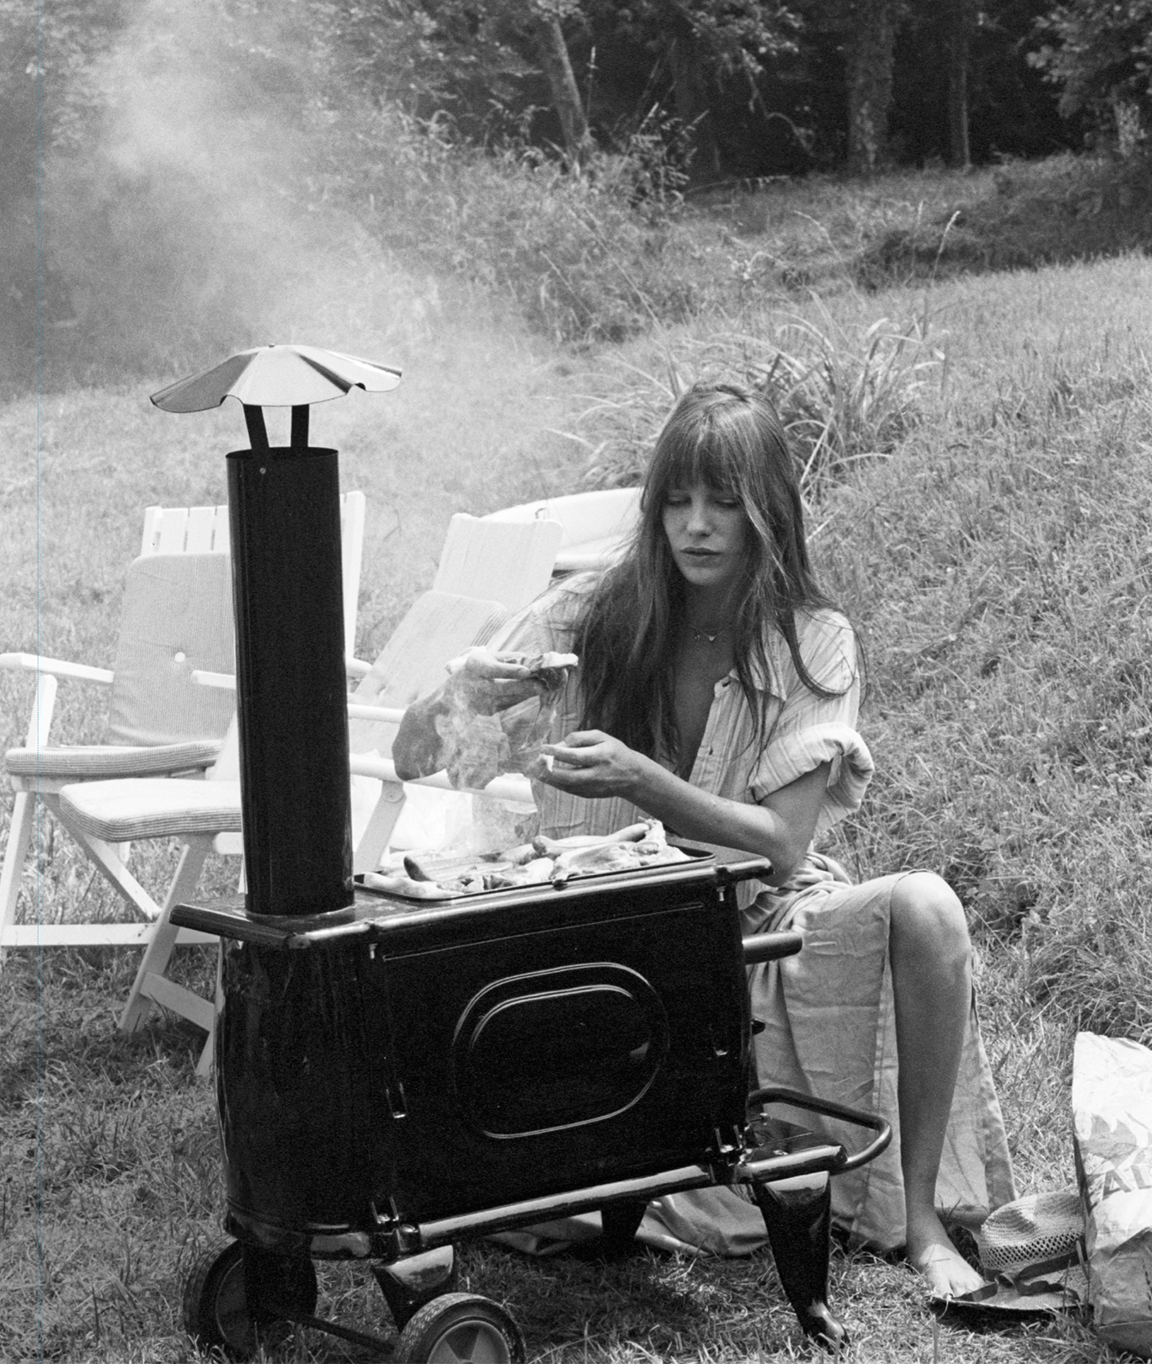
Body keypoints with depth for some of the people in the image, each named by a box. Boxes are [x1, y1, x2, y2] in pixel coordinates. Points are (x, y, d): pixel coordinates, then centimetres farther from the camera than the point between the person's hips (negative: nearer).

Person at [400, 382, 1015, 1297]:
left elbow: (783, 846, -13)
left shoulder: (813, 644, -5)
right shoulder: (592, 614, -3)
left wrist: (640, 782, -28)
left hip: (758, 927, 0)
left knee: (925, 909, -30)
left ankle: (917, 1215, -17)